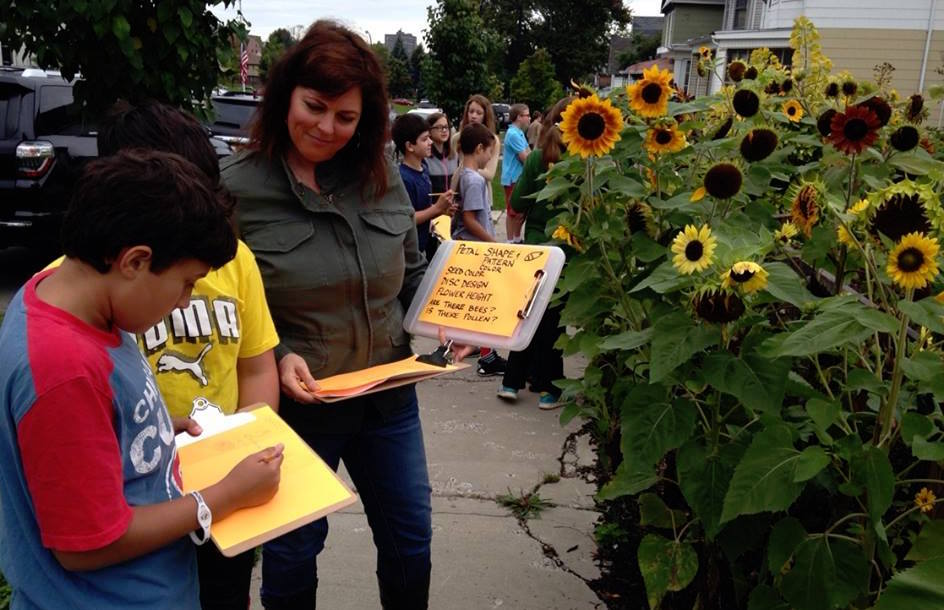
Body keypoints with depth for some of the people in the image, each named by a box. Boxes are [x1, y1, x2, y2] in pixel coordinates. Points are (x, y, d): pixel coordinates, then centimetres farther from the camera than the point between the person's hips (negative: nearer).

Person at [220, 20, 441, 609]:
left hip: (389, 396, 4)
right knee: (293, 553, 16)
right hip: (295, 405, -3)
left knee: (411, 541, 19)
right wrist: (277, 358, -21)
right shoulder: (235, 189, -14)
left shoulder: (382, 175, -2)